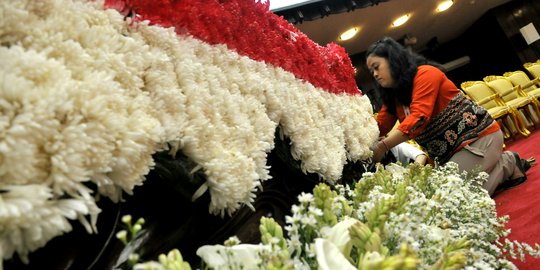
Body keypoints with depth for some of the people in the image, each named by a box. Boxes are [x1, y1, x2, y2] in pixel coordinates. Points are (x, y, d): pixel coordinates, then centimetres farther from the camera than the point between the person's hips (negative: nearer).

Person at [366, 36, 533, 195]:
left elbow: (418, 118, -29)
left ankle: (508, 163, 5)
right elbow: (379, 126, 0)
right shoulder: (393, 95, 10)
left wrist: (383, 146, -36)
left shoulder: (425, 73, -16)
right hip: (449, 152, 8)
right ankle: (498, 161, 16)